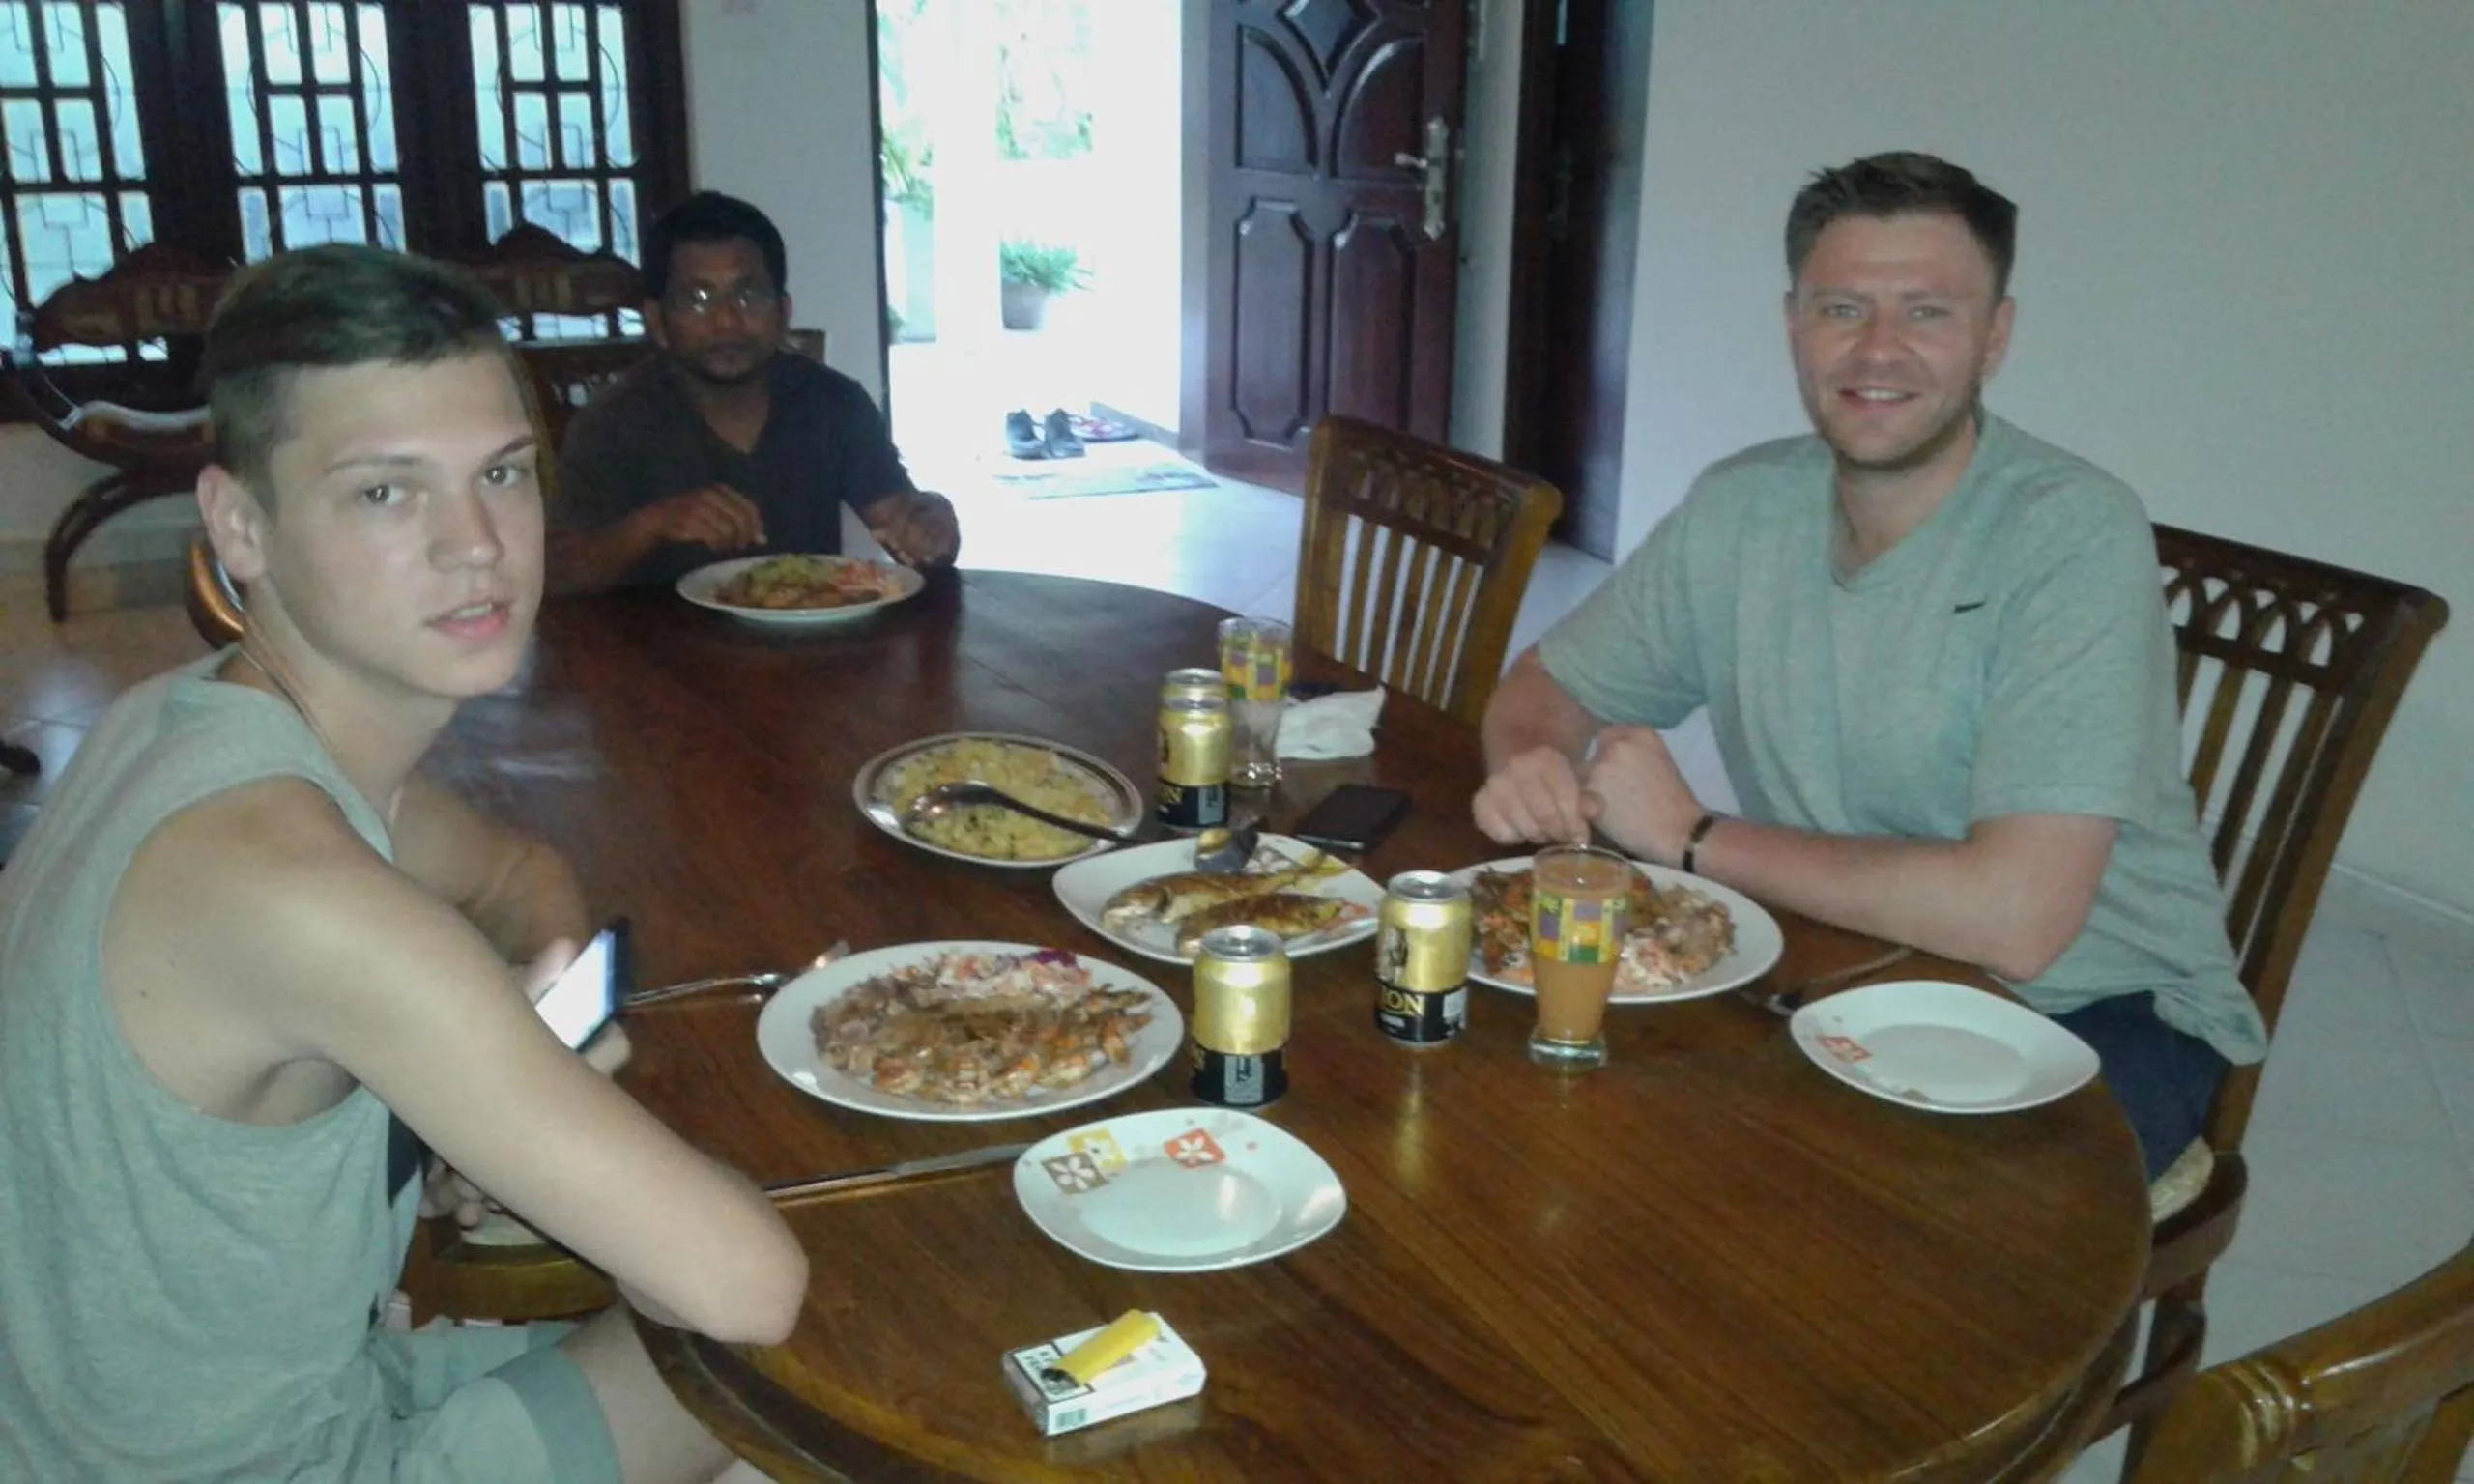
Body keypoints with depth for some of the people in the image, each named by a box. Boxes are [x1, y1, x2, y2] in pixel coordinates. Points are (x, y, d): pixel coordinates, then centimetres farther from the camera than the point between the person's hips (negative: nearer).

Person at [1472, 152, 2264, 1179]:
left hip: (2094, 1014, -5)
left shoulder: (2074, 535, -21)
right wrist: (1527, 765, -16)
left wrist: (1692, 838, -20)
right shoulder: (1738, 507, -1)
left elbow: (2014, 918, -30)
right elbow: (1547, 683, 10)